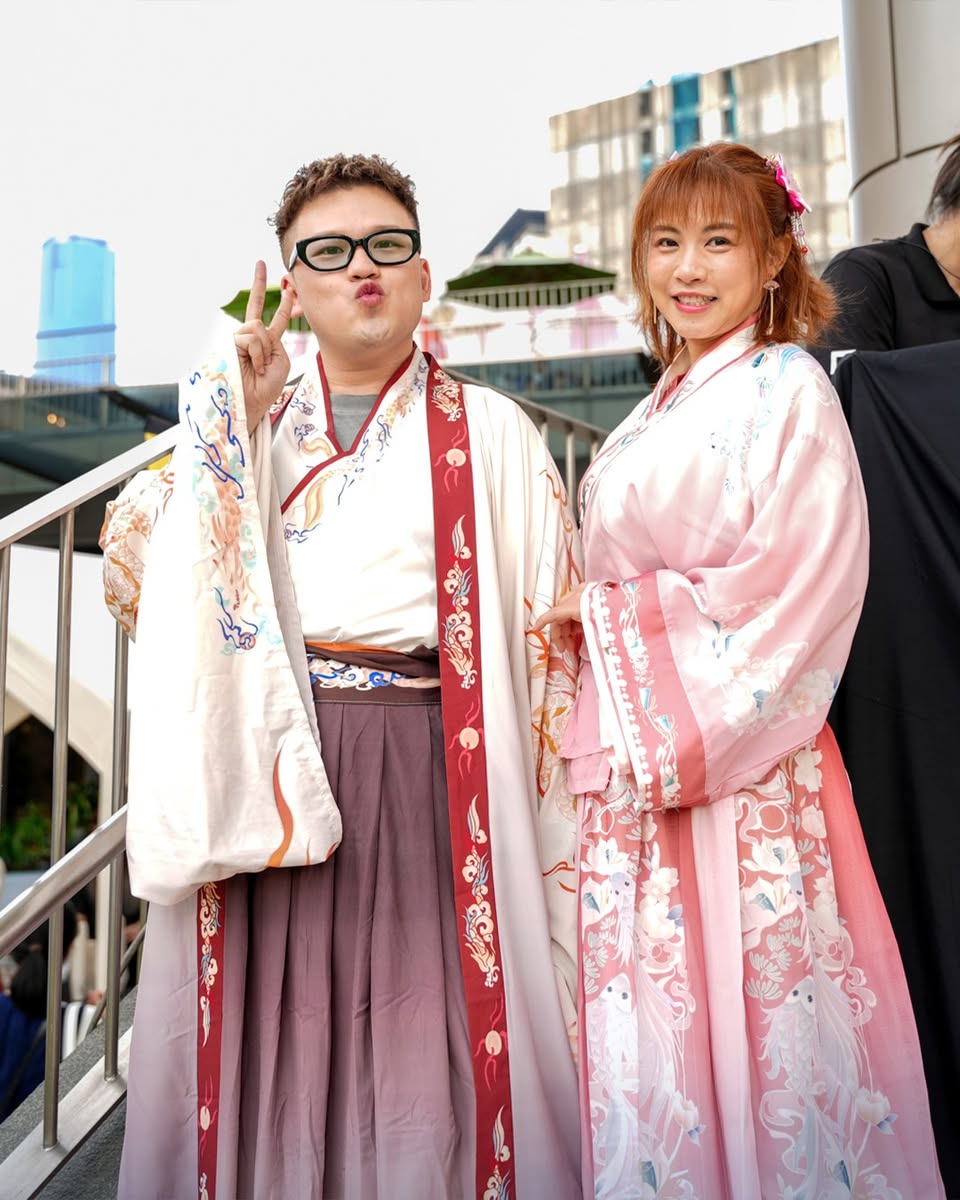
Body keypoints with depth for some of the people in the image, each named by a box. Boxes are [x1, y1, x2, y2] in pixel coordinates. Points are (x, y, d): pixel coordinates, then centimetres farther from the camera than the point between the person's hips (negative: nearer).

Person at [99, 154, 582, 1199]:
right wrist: (234, 413, -6)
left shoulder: (490, 435, 6)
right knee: (274, 1036, 9)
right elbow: (134, 569, 0)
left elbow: (551, 634, 3)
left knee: (418, 1029, 3)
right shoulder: (242, 423, 13)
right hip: (262, 777, 2)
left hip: (425, 781, -2)